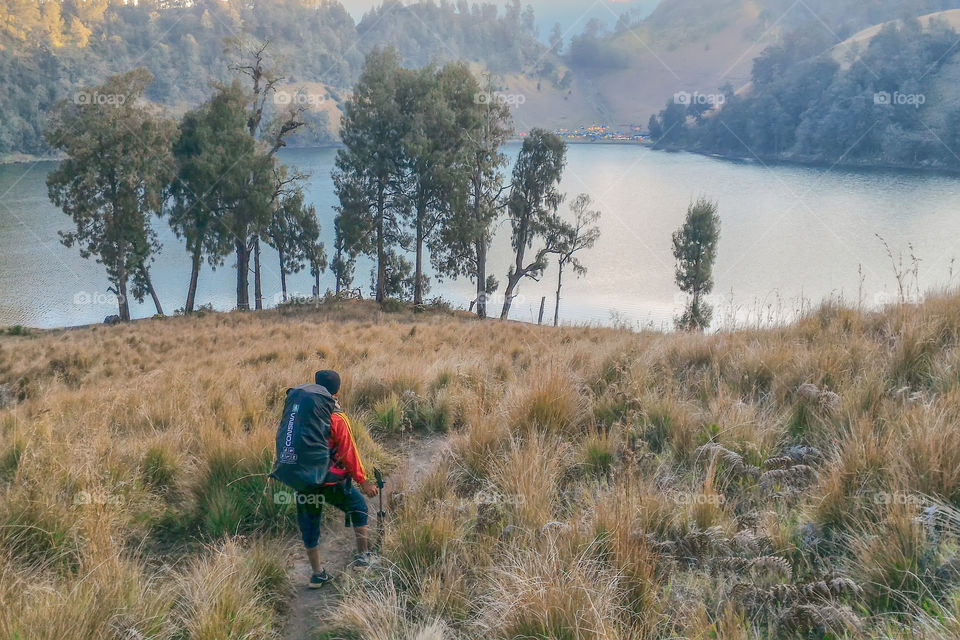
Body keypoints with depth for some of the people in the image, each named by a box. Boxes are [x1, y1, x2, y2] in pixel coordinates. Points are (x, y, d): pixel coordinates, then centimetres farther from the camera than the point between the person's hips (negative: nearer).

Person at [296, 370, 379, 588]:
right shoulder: (338, 419, -16)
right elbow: (349, 454, -15)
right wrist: (363, 481, -6)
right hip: (332, 482, -4)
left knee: (309, 526, 16)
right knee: (359, 507, 20)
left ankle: (317, 574, 24)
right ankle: (363, 554, 23)